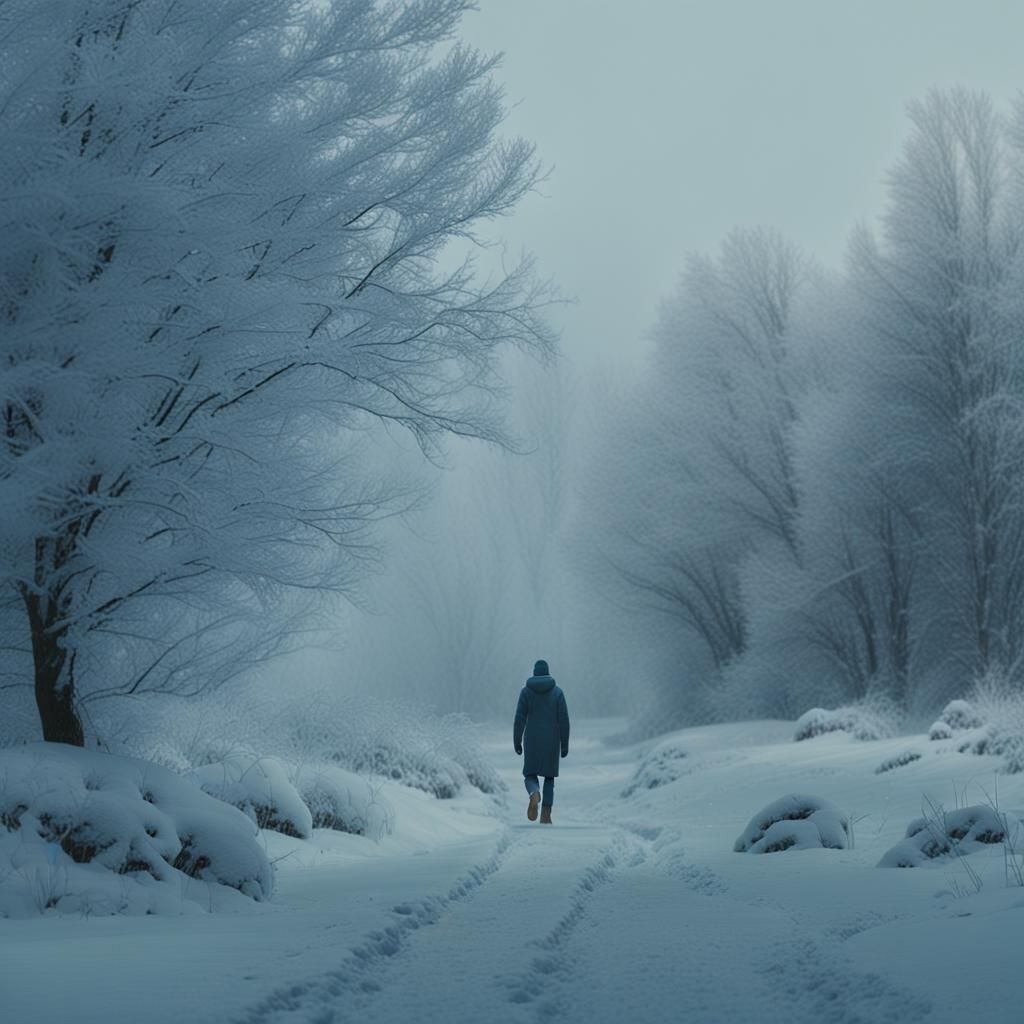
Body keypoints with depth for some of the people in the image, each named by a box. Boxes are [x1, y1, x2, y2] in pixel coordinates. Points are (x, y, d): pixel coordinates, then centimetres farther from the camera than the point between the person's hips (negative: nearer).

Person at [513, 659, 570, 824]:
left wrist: (516, 742, 1)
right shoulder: (557, 692, -2)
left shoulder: (526, 691, -2)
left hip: (532, 740, -1)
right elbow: (564, 720, -5)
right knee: (549, 777, 15)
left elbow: (520, 718, -6)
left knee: (531, 776, 9)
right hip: (552, 741, 1)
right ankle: (545, 816, 6)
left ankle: (534, 795, -27)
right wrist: (565, 745, 1)